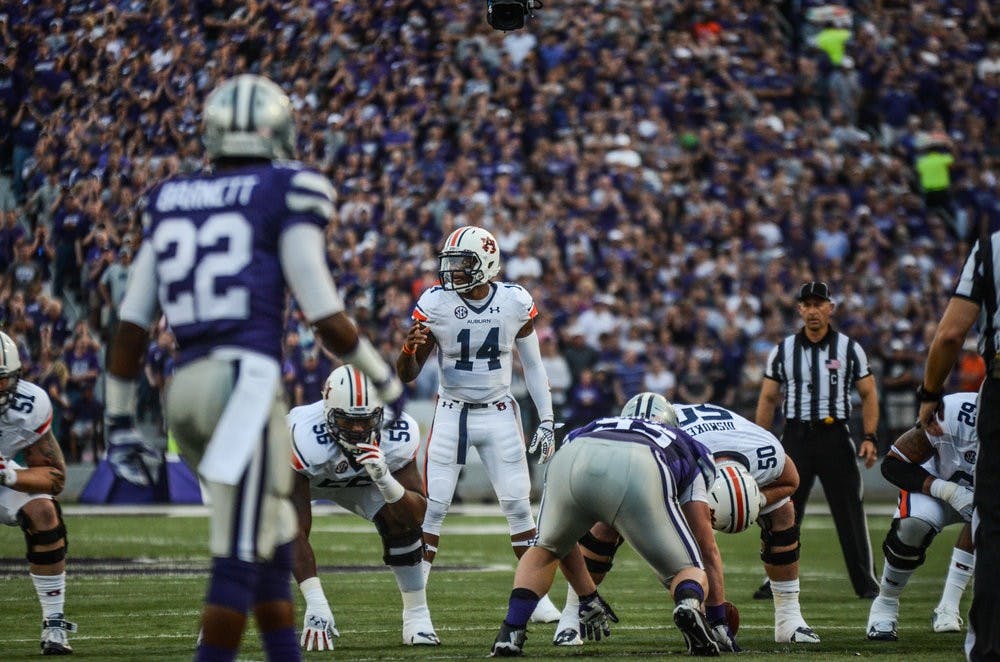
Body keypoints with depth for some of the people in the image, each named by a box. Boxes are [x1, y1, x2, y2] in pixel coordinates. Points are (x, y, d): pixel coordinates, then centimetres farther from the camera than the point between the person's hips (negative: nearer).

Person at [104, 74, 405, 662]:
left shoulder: (170, 203, 17)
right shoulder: (285, 196, 0)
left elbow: (131, 324, 14)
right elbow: (327, 317, -3)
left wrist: (121, 420, 20)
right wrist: (385, 380, 12)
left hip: (187, 389, 7)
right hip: (244, 381, -7)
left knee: (274, 537, 19)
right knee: (241, 556, -6)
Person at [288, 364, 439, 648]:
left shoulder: (399, 436, -34)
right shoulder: (306, 437, -44)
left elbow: (419, 513, -31)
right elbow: (295, 531, -42)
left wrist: (384, 479, -51)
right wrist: (316, 605, -46)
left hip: (361, 480, 2)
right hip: (305, 476, -2)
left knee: (403, 522, -21)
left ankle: (416, 615, -4)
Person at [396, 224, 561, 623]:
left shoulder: (516, 304, -7)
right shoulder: (434, 305, -11)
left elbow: (533, 366, 5)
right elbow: (407, 375, -6)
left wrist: (546, 421, 2)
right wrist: (410, 348, -28)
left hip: (499, 414, 1)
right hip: (451, 414, -1)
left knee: (518, 504, 1)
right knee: (433, 506, -6)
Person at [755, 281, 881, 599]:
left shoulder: (849, 349, 3)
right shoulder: (783, 350, 7)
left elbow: (868, 394, 6)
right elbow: (768, 398, 11)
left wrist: (869, 437, -6)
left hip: (834, 435, -1)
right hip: (796, 437, 1)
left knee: (850, 512, -1)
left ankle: (866, 582, 6)